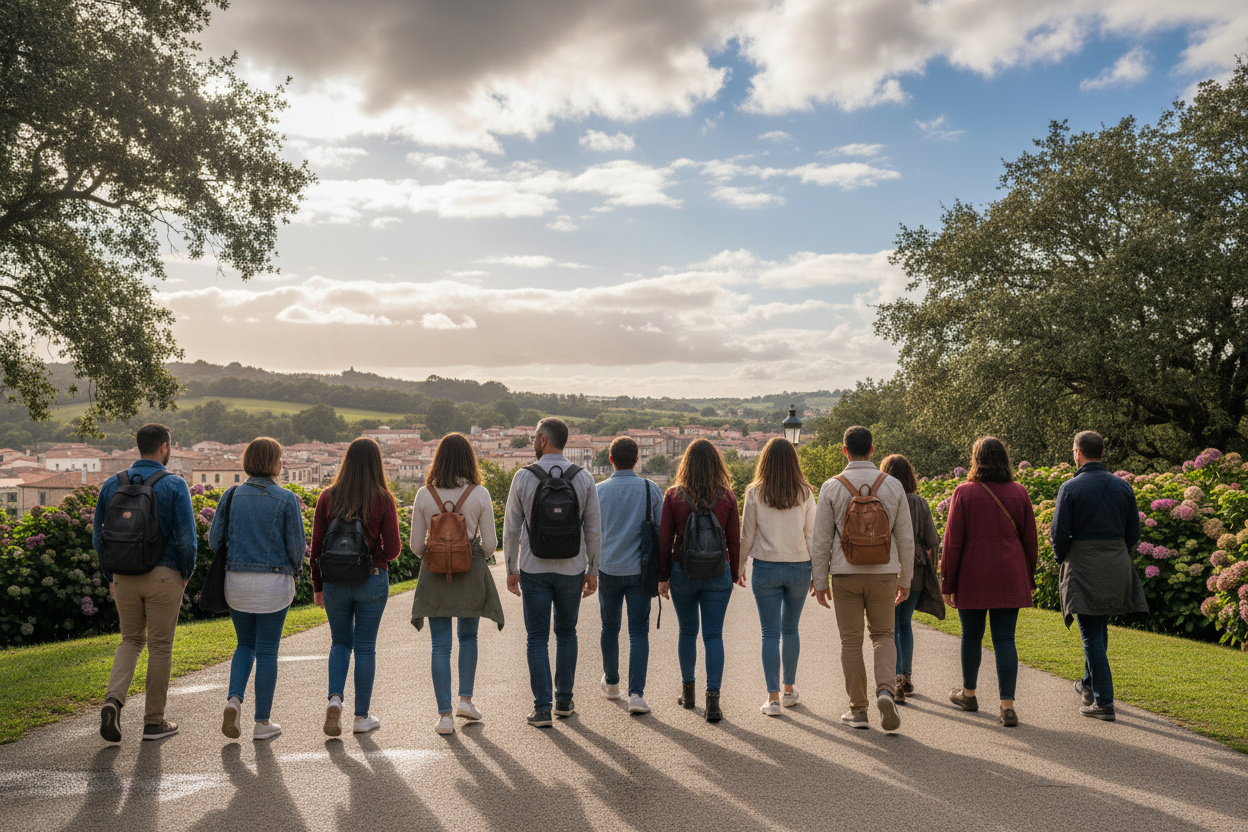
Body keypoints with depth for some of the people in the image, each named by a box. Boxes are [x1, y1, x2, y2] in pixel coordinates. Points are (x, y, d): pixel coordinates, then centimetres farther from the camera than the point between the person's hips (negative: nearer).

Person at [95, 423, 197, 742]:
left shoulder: (112, 485, 5)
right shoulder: (175, 486, -9)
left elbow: (99, 537, 8)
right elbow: (186, 539, -13)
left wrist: (110, 578, 18)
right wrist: (187, 574, 4)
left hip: (124, 576, 4)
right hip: (163, 575, -4)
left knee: (131, 640, 21)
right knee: (160, 647, 7)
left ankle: (114, 700, -1)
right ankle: (154, 722, 15)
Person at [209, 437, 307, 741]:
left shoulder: (231, 496, 1)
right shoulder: (287, 500, -8)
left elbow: (214, 541, 2)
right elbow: (296, 546, -8)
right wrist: (296, 568, 12)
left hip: (237, 580, 3)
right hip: (274, 582, -3)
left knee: (245, 644, 21)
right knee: (267, 650, 6)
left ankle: (234, 699, 0)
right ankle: (262, 723, 13)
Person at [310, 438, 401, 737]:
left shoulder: (328, 497, -3)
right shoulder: (383, 500, -9)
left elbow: (316, 547, 0)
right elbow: (393, 549, -7)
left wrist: (317, 586, 10)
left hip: (335, 580, 2)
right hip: (372, 581, -2)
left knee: (340, 642, 20)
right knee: (365, 646, 9)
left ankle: (335, 698, 0)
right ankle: (362, 717, 16)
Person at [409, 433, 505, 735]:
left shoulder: (424, 495, -4)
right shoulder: (479, 494, -7)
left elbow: (416, 546, -1)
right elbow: (490, 544, -4)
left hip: (435, 575, 0)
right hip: (471, 574, 0)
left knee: (440, 644, 6)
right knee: (468, 637, 21)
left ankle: (445, 715, 8)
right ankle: (465, 699, 21)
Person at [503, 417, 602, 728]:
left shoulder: (524, 477, -8)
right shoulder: (583, 478, -3)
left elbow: (511, 528, -4)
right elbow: (593, 530, 0)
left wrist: (511, 570, 6)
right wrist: (592, 571, 9)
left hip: (533, 570, -2)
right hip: (571, 570, 2)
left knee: (537, 638, 6)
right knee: (566, 634, 17)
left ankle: (542, 709, 4)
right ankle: (564, 700, 24)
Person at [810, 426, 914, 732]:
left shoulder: (832, 487, -5)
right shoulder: (892, 486, 0)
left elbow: (821, 539, -4)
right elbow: (905, 537, 4)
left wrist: (820, 581, 5)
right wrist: (905, 580, 13)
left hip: (846, 573, -1)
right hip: (884, 572, 1)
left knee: (851, 641, 9)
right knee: (883, 635, 15)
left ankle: (858, 710, 12)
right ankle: (886, 689, -8)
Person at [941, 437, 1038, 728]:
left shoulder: (964, 493, -8)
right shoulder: (1019, 493, 1)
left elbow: (953, 542, -7)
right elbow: (1029, 541, 7)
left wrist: (947, 583, 0)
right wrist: (1028, 579, 18)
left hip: (973, 578, -2)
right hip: (1009, 579, 2)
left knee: (972, 635, 13)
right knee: (1005, 639, 3)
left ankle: (968, 693, 31)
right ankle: (1007, 706, -4)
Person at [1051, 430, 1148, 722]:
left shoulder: (1071, 488, -11)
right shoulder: (1123, 486, 4)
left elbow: (1059, 533, -11)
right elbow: (1134, 532, 8)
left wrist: (1060, 557, 7)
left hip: (1084, 567, -5)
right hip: (1117, 567, 6)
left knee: (1092, 634, 0)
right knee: (1099, 628, 20)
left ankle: (1103, 701, 0)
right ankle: (1089, 685, 35)